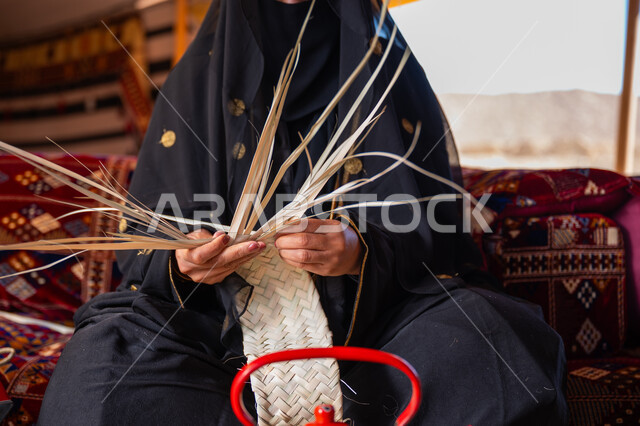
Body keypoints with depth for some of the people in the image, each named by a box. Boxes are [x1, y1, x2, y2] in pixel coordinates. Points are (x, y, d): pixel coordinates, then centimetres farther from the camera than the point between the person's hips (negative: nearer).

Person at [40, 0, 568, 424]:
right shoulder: (200, 78, 7)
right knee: (105, 359, -27)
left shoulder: (391, 75, 5)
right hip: (227, 313, 1)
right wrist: (182, 265, -18)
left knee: (481, 337, -28)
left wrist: (364, 253, -22)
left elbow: (434, 238, 0)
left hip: (372, 310, 0)